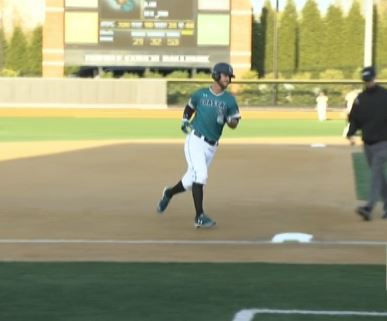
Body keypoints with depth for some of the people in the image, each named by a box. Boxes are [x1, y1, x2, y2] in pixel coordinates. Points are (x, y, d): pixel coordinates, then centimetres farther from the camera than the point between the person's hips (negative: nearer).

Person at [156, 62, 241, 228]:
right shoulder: (200, 94, 1)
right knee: (200, 175, -19)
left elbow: (234, 124, 2)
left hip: (211, 146, 3)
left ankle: (169, 193, 41)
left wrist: (230, 120, -21)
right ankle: (199, 216, -16)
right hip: (195, 140, -3)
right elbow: (189, 108, 19)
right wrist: (184, 122, 2)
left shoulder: (229, 100, 1)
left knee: (191, 181, 10)